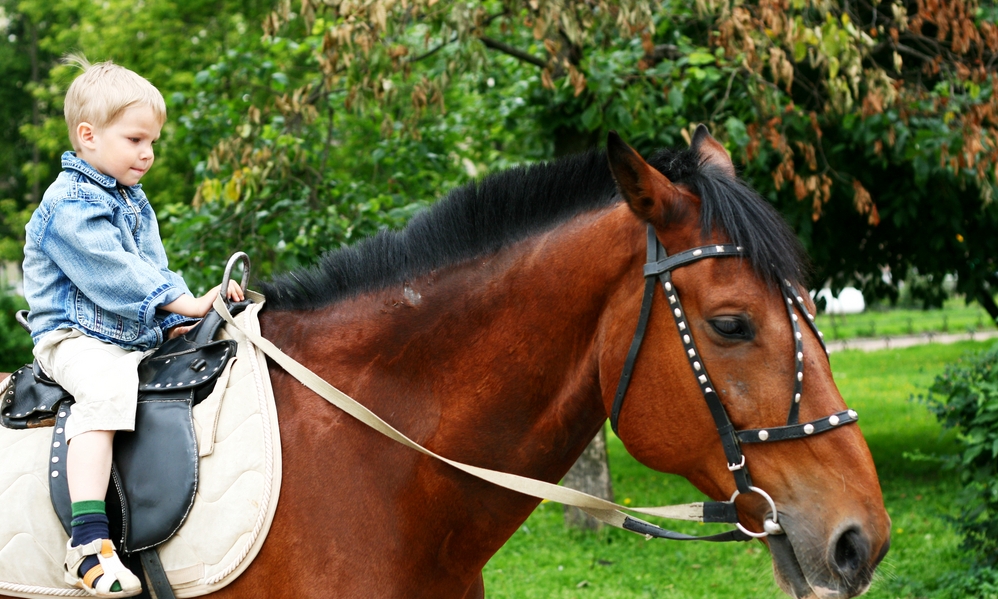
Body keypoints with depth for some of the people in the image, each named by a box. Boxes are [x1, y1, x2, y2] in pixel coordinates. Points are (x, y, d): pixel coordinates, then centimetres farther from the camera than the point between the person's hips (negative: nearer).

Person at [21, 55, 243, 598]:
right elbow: (113, 273, -20)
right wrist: (187, 303, -21)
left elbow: (154, 267, 18)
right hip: (74, 338, -9)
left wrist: (177, 321, -1)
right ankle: (88, 541, -45)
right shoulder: (70, 204, -12)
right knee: (108, 386, -37)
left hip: (137, 337, 9)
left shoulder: (134, 202, 18)